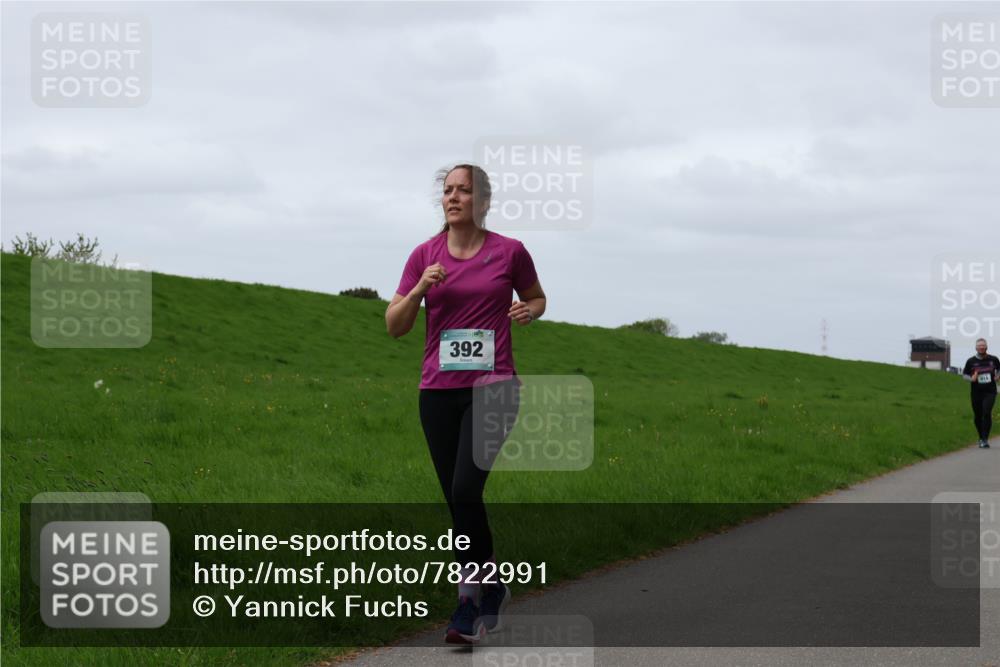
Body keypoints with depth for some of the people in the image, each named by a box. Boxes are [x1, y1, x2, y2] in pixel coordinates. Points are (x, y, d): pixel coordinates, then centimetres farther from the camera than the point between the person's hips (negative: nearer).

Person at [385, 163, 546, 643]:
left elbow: (536, 298, 18)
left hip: (493, 387, -4)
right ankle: (492, 586, 26)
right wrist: (420, 288, -11)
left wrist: (528, 311, -4)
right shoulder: (424, 255, 6)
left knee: (465, 489, -19)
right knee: (457, 501, 7)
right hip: (438, 390, 4)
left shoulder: (509, 252, 0)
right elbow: (394, 326, 6)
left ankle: (469, 601, -8)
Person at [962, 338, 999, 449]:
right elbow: (964, 374, 9)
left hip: (990, 391, -1)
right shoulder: (971, 361, 1)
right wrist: (971, 379, -11)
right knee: (977, 416, 6)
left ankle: (985, 439, -15)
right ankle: (981, 438, 25)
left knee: (987, 413, -18)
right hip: (976, 392, 1)